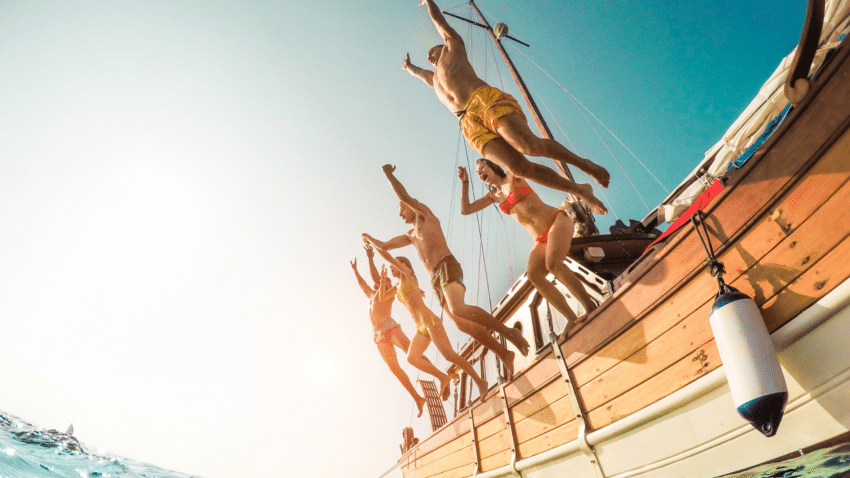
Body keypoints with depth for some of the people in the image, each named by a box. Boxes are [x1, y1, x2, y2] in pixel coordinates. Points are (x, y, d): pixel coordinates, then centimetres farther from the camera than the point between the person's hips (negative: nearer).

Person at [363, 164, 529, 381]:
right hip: (435, 278, 8)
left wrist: (389, 175, 9)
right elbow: (384, 246, 39)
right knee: (462, 324, -5)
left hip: (447, 266, -8)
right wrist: (369, 239, 49)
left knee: (457, 309, -32)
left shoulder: (425, 216, 12)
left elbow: (404, 196, -1)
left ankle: (508, 331, -27)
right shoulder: (410, 235, 31)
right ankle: (503, 354, -2)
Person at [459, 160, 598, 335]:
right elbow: (465, 209, 16)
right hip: (542, 240, 5)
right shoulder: (493, 196, 17)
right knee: (534, 275, -22)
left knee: (552, 263, -32)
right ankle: (572, 319, -17)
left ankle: (591, 308, -23)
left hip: (557, 220, -5)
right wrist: (465, 182, 11)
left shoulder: (512, 177, 4)